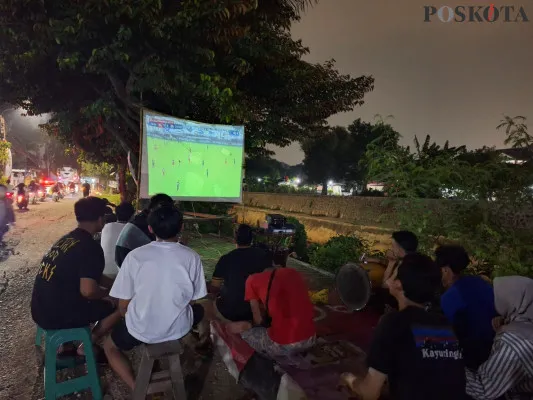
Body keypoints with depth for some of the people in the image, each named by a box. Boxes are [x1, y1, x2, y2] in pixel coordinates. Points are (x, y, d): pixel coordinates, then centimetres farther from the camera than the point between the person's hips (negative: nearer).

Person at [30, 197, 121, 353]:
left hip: (41, 309, 9)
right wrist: (107, 292, -7)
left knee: (101, 302, 27)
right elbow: (88, 290, -28)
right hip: (57, 314, -9)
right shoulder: (90, 247, -20)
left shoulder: (67, 238, 8)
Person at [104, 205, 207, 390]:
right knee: (200, 310, 34)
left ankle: (136, 387, 10)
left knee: (110, 346, 30)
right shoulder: (192, 257, -10)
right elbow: (192, 300, 1)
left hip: (141, 329, -1)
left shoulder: (135, 255, -12)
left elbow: (123, 305, -5)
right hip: (179, 327, 2)